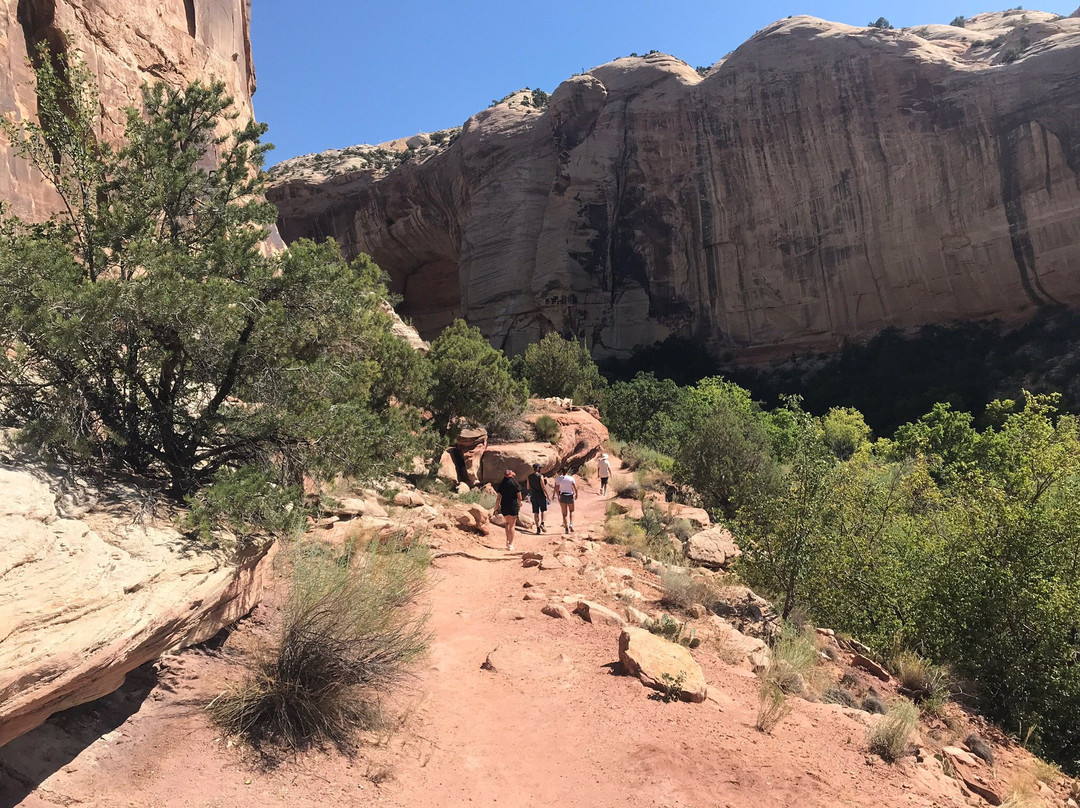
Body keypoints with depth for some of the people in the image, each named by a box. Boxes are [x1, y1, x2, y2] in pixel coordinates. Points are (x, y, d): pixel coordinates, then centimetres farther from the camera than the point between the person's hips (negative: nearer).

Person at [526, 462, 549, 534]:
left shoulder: (529, 477, 3)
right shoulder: (540, 476, -12)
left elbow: (528, 487, 9)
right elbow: (543, 487, -14)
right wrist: (548, 496, -8)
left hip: (533, 496, 4)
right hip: (541, 495, -4)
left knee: (535, 512, 7)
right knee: (544, 510, 9)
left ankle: (538, 528, 5)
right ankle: (542, 523, -12)